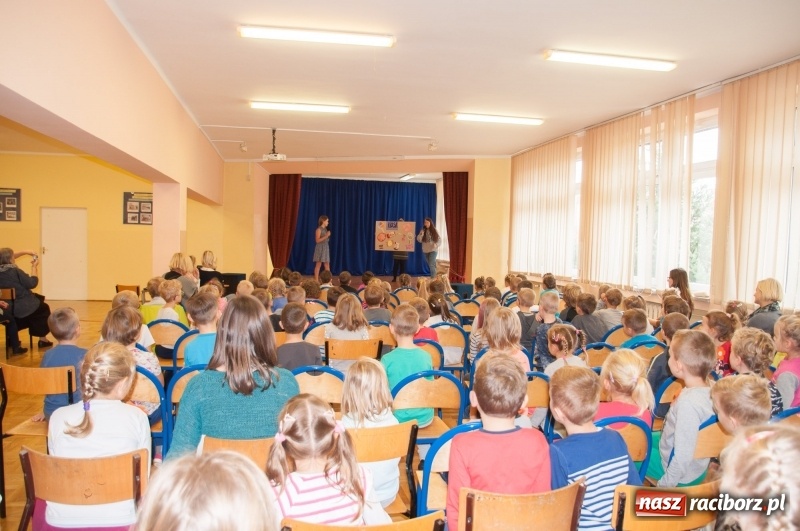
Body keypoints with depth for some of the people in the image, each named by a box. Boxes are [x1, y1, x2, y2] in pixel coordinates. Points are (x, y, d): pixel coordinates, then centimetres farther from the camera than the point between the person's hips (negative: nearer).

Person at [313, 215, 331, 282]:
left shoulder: (325, 229, 14)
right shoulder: (319, 229, -10)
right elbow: (317, 240, -17)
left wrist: (328, 235, 8)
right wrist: (326, 236, -21)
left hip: (326, 247, 8)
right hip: (320, 248, -8)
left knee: (327, 265, 4)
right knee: (318, 264, -4)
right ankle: (316, 280, 0)